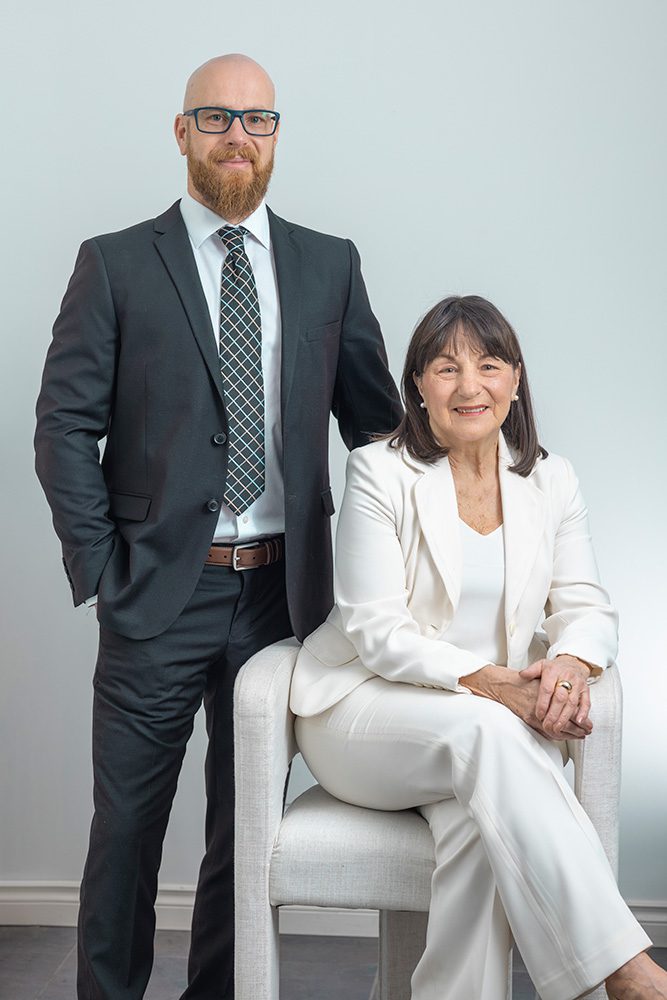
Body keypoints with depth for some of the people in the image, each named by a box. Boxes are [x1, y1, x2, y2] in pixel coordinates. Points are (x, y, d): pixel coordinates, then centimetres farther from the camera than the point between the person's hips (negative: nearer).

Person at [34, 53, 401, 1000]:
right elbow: (64, 426, -2)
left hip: (285, 593, 2)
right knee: (127, 825, 8)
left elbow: (376, 419, 10)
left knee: (250, 824, 14)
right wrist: (100, 567, -8)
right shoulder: (115, 264, 0)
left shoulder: (330, 266, 7)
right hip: (160, 595, -2)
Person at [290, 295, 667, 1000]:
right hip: (365, 710, -3)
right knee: (486, 731, -36)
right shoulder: (378, 472, -6)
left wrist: (571, 662, -21)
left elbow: (585, 605, 5)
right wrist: (488, 682, -27)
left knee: (483, 813, -34)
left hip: (499, 717, 3)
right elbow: (377, 633, -12)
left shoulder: (550, 480, 7)